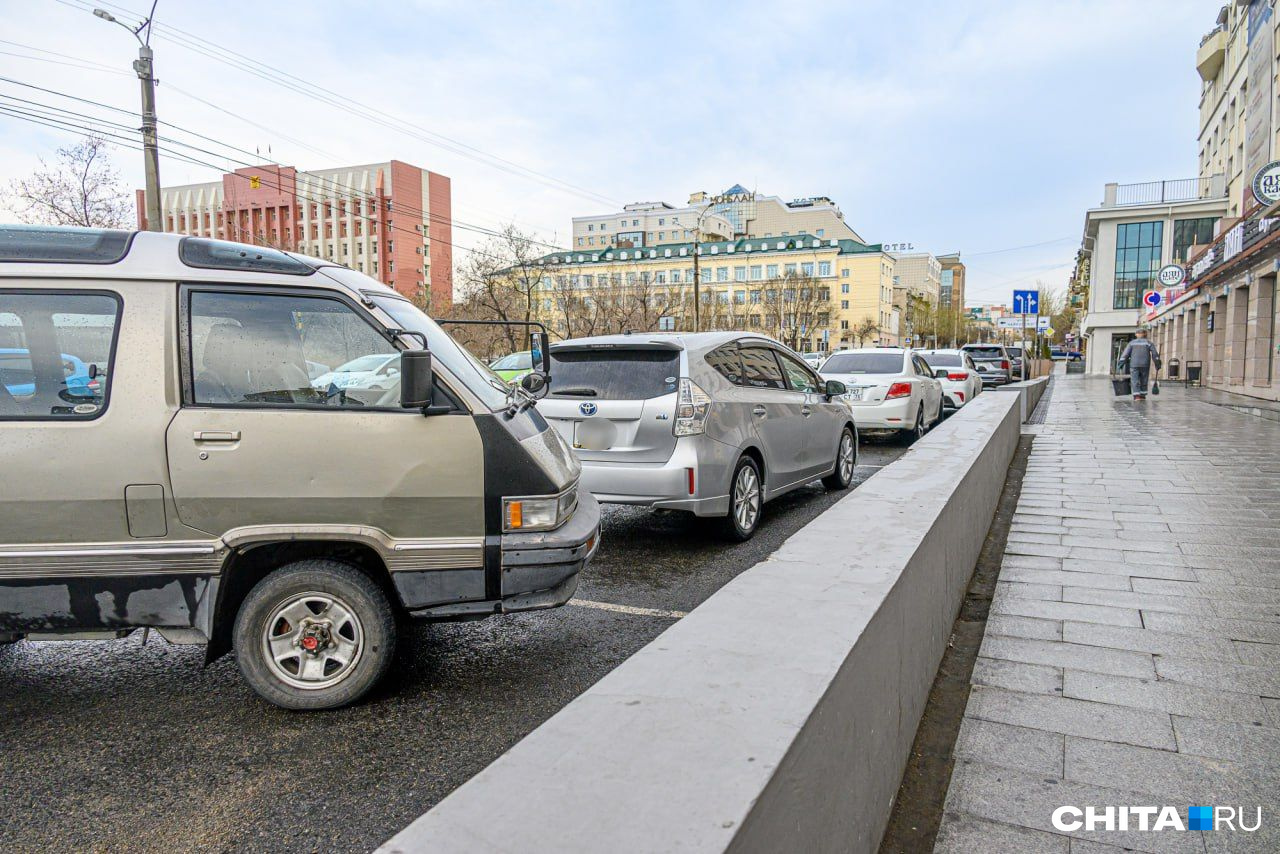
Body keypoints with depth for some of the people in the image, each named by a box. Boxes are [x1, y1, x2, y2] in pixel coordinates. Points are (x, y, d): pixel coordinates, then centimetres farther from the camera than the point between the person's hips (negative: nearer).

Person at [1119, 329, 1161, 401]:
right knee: (1143, 381, 13)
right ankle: (1143, 395, 17)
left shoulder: (1132, 343, 7)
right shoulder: (1149, 343, 6)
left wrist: (1121, 365, -2)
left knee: (1135, 381, -2)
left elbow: (1125, 354, -1)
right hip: (1145, 365, 1)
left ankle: (1136, 396, -14)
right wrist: (1157, 366, 3)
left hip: (1134, 365, -1)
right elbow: (1155, 355, 0)